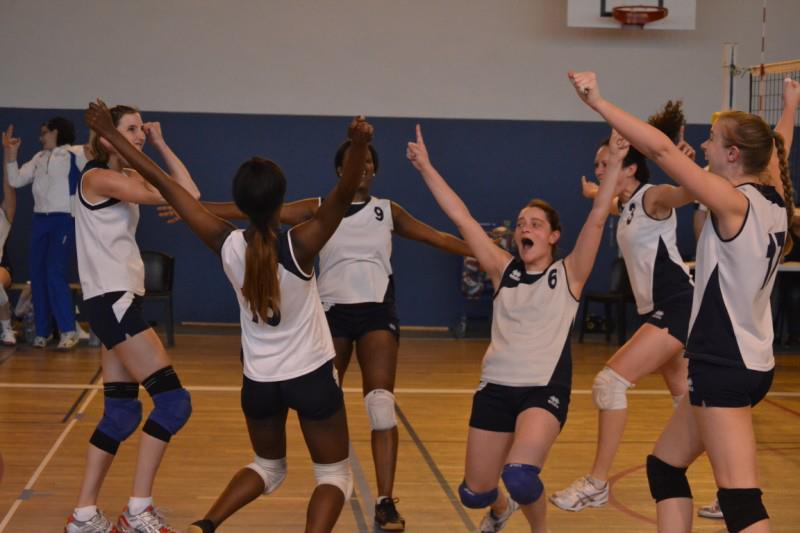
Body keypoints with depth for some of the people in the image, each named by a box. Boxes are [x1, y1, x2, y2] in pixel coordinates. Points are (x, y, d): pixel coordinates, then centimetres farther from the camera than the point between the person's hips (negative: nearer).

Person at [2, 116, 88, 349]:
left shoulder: (75, 154, -2)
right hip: (40, 219, 7)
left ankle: (68, 330, -8)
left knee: (55, 272, -14)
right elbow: (15, 181, 15)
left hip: (64, 219, -7)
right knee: (37, 274, 6)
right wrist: (10, 156, 5)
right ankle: (43, 330, 15)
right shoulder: (39, 158, 16)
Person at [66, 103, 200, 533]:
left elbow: (188, 193, 6)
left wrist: (160, 143, 8)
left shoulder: (126, 178, 16)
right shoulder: (97, 177, -11)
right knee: (173, 400, -11)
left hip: (118, 300, 10)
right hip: (111, 300, -10)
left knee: (121, 412, 10)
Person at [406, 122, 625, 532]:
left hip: (545, 388, -4)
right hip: (496, 388, 4)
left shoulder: (568, 274, 2)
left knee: (520, 476, -27)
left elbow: (598, 217, -9)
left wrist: (614, 164, -18)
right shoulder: (503, 271, 9)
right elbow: (461, 218, 4)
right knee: (473, 493, 9)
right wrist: (426, 168, 0)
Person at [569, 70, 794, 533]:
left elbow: (662, 150, -22)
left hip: (726, 365, -10)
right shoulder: (774, 202, 7)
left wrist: (598, 102, -19)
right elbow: (773, 153, 29)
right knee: (665, 467, 18)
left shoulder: (733, 202, -15)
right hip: (749, 361, 10)